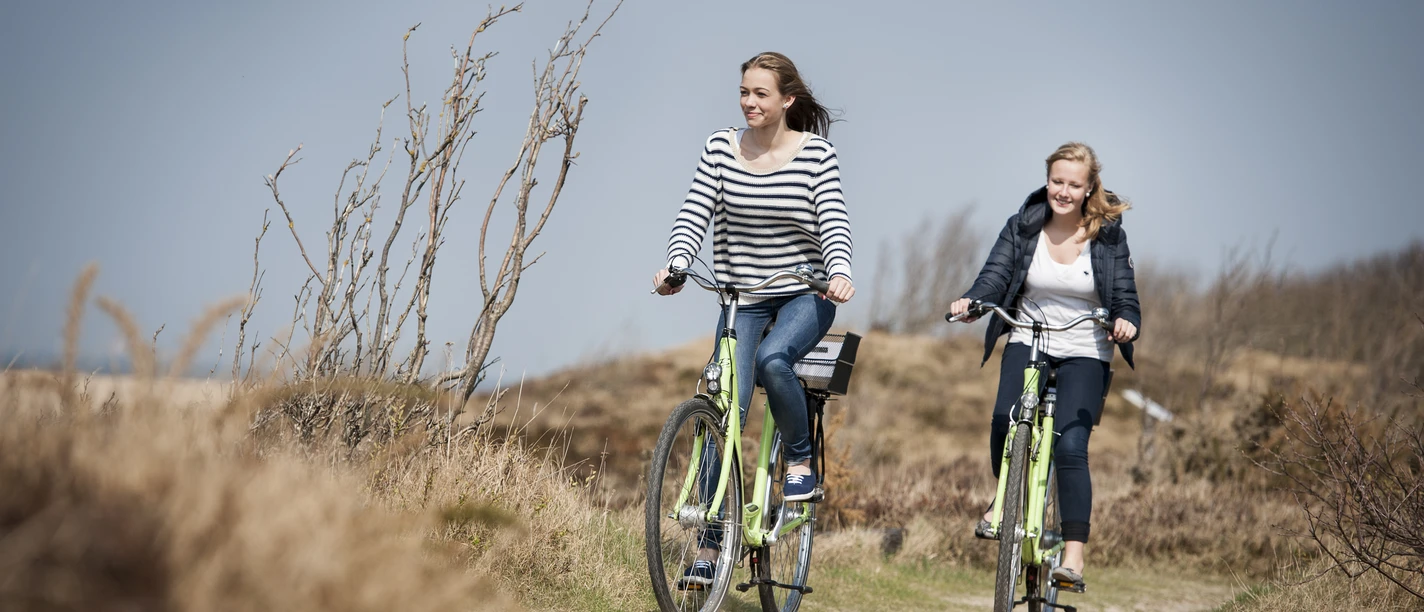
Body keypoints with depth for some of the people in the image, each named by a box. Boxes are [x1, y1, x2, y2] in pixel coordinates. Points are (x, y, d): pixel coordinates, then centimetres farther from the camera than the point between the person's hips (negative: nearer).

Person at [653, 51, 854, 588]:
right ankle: (710, 543, -2)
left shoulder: (816, 153, -7)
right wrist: (676, 264, -27)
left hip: (805, 294, -2)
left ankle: (801, 461, -7)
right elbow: (694, 214, -8)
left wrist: (839, 272, -34)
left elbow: (833, 222, -15)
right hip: (742, 297, 2)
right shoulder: (720, 149, -1)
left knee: (771, 359, -34)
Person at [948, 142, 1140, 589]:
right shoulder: (1024, 226, 0)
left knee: (1070, 446, -18)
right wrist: (970, 301, -30)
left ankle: (1073, 556, -13)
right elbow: (996, 274, -9)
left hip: (1084, 354, -1)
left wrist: (1126, 322, -30)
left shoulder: (1108, 235, -3)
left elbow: (1125, 296, -6)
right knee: (1005, 422, -24)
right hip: (1027, 342, 2)